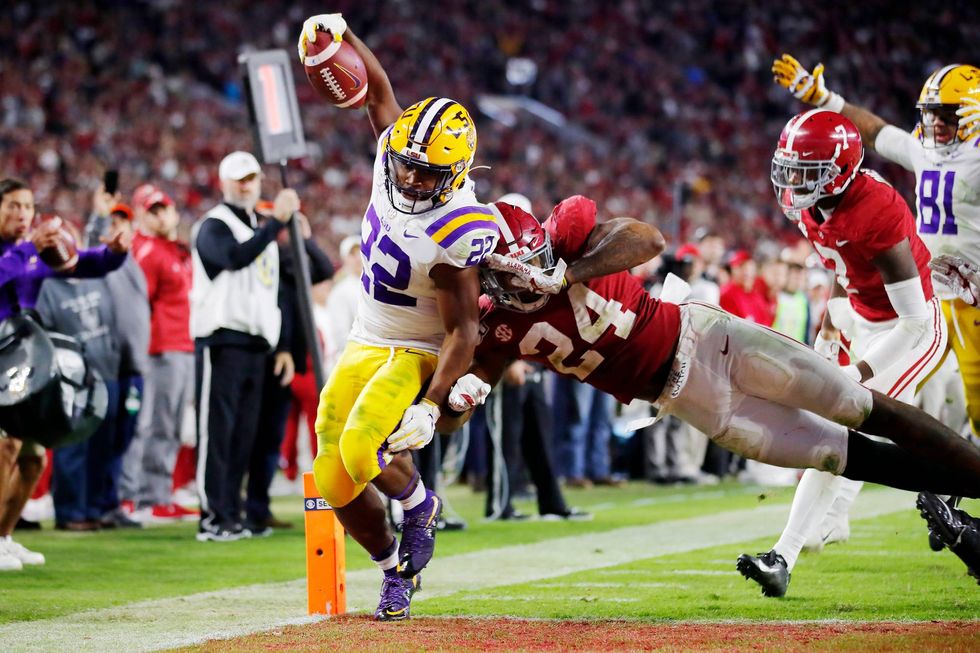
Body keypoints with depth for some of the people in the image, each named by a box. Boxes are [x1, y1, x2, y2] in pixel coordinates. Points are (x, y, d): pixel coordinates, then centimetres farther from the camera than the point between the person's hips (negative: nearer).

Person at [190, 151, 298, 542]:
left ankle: (231, 515, 11)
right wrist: (277, 222, -30)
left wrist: (282, 346, 18)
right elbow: (235, 257, -26)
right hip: (221, 341, -8)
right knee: (217, 431, -10)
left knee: (243, 435, 7)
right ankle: (212, 519, -12)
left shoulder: (263, 230, 23)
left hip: (256, 344, 8)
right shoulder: (213, 226, -3)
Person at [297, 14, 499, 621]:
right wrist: (339, 33, -2)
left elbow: (464, 332, -24)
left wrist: (429, 406, -31)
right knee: (334, 481, 0)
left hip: (419, 358, -7)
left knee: (361, 453, -29)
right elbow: (380, 92, 9)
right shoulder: (398, 157, -8)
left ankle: (419, 505, 4)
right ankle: (394, 565, 24)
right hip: (365, 348, 7)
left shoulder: (456, 236, -27)